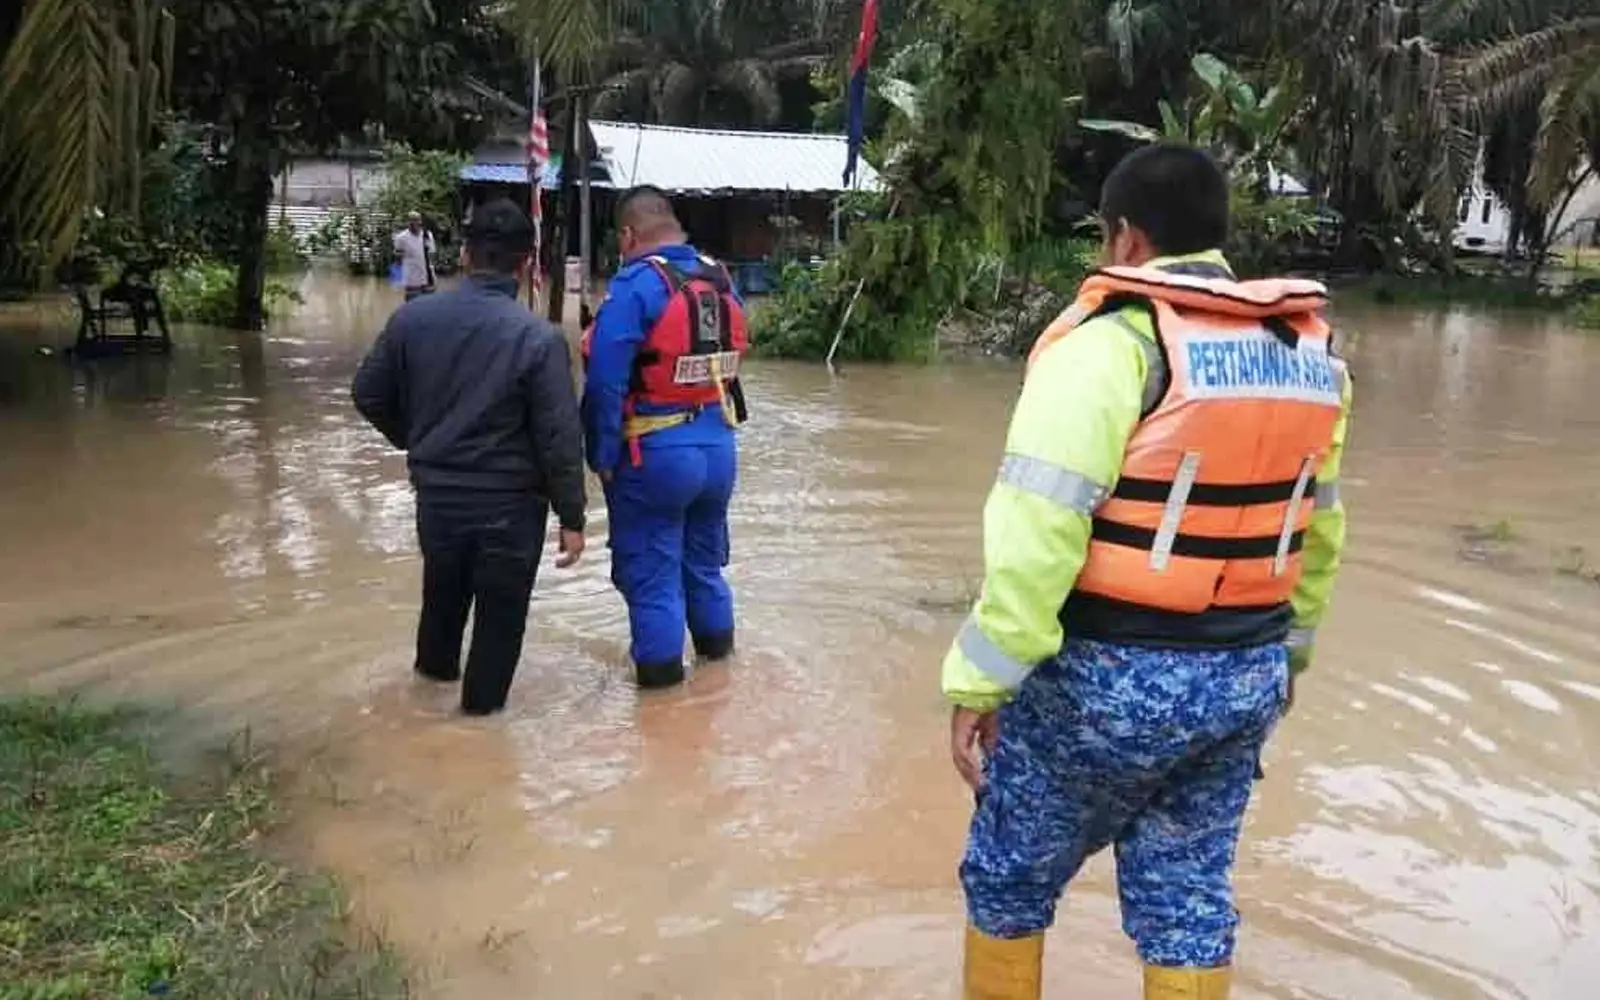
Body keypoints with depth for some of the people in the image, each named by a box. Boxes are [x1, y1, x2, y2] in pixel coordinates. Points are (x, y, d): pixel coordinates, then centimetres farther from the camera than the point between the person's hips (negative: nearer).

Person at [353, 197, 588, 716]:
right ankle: (483, 698, 28)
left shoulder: (412, 317, -6)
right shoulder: (539, 338, -19)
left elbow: (369, 395, 5)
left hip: (435, 490, 5)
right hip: (509, 502, -5)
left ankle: (436, 663, 52)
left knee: (443, 585, 29)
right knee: (501, 606, 15)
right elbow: (560, 438, -18)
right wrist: (572, 517, -8)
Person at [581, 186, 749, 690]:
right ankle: (717, 644, 38)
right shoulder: (721, 279, 5)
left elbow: (606, 381, -19)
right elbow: (729, 363, 10)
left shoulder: (635, 285, -16)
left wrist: (603, 456, -11)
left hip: (657, 454, -7)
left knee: (650, 568, 9)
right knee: (703, 556, 24)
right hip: (719, 446, 7)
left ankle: (661, 666, 17)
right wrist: (713, 423, 15)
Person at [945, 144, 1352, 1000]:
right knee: (1187, 887, 18)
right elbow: (1317, 527, 15)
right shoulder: (1307, 350, 8)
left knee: (1010, 873, 14)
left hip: (1108, 674, -6)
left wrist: (982, 678, -18)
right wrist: (1286, 647, 26)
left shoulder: (1111, 340, -15)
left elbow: (1039, 524, -23)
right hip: (1246, 675, 7)